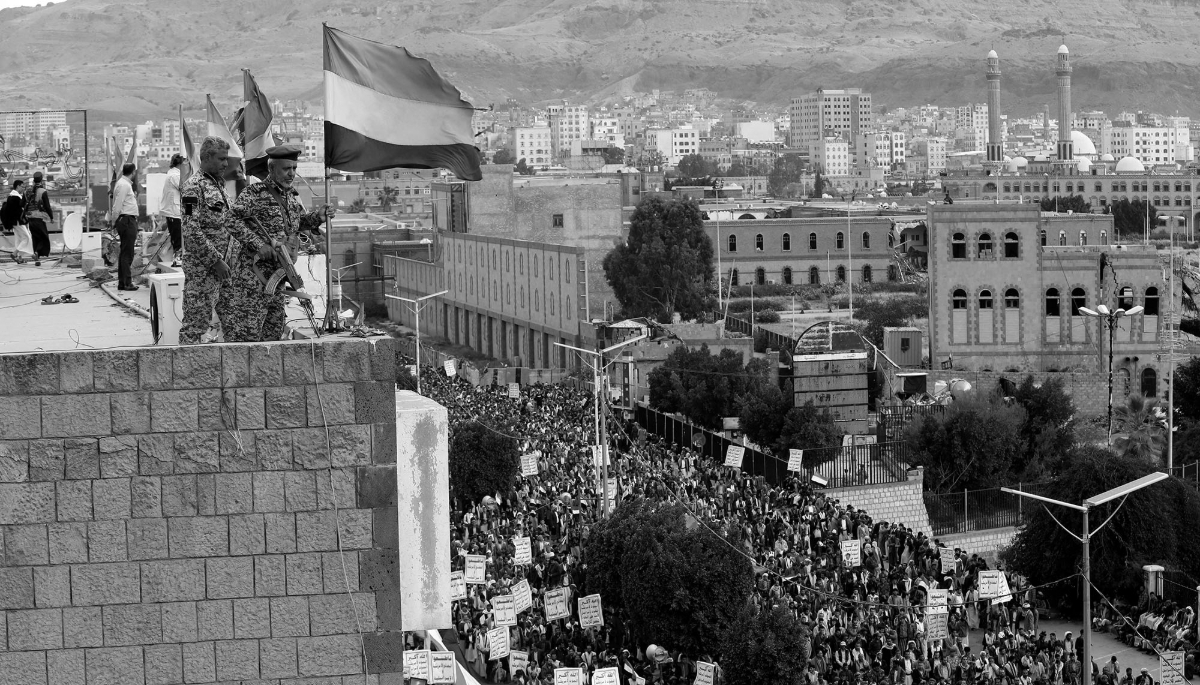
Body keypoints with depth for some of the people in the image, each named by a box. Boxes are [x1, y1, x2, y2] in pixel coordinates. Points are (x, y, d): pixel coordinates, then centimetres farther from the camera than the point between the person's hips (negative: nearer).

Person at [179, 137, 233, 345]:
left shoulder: (219, 184, 16)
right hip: (201, 267, -9)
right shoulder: (193, 187, -13)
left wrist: (223, 260, 16)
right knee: (195, 322, -6)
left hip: (217, 267, 9)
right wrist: (216, 260, -19)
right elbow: (191, 231, -20)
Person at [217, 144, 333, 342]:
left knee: (274, 332, 12)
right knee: (247, 332, -9)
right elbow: (233, 221, -19)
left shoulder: (291, 196, 13)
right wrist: (258, 244, -26)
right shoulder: (254, 194, -11)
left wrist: (317, 217, 10)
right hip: (253, 272, -8)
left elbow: (298, 224, 28)